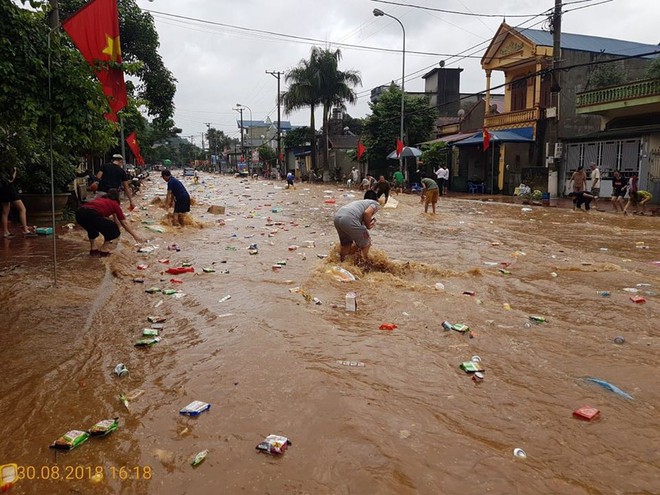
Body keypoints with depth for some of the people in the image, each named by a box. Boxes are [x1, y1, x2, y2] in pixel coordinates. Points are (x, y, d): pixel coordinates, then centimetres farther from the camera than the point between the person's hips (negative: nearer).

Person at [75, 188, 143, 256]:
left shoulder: (100, 199, 36)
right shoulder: (114, 204, 21)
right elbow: (124, 223, 20)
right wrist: (135, 236, 28)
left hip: (79, 213, 7)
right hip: (91, 215, -7)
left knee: (92, 226, 38)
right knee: (114, 230, 15)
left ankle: (93, 248, 30)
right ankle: (103, 249, 16)